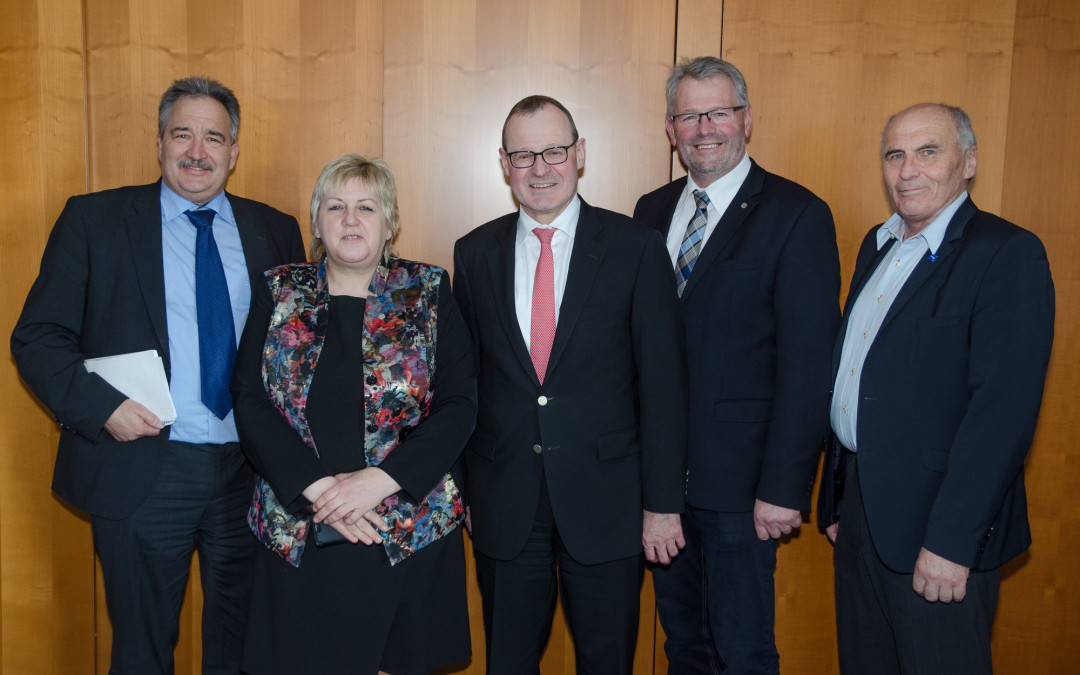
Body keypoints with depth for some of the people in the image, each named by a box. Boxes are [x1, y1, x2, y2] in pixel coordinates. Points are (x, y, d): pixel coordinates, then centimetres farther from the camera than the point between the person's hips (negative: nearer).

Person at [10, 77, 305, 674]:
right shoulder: (93, 219, 1)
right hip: (139, 473, -2)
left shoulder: (275, 232, 8)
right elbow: (37, 338, -1)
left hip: (251, 472, 3)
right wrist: (101, 405, -16)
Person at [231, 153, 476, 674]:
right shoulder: (279, 294, 6)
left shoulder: (429, 294, 2)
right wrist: (317, 487, -13)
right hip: (298, 538, 1)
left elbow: (459, 407, -4)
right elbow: (249, 403, 0)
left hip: (409, 535, -1)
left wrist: (378, 480, -15)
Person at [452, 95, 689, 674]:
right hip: (503, 507, 2)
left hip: (606, 501, -2)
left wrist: (662, 501, -6)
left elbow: (663, 381, -5)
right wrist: (463, 488, 7)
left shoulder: (635, 247, -5)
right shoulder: (475, 253, 3)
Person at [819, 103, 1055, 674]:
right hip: (859, 503, 7)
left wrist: (951, 540, -23)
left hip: (936, 522, -7)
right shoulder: (878, 245, 11)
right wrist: (838, 498, 12)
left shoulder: (1008, 255, -13)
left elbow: (1004, 409, -21)